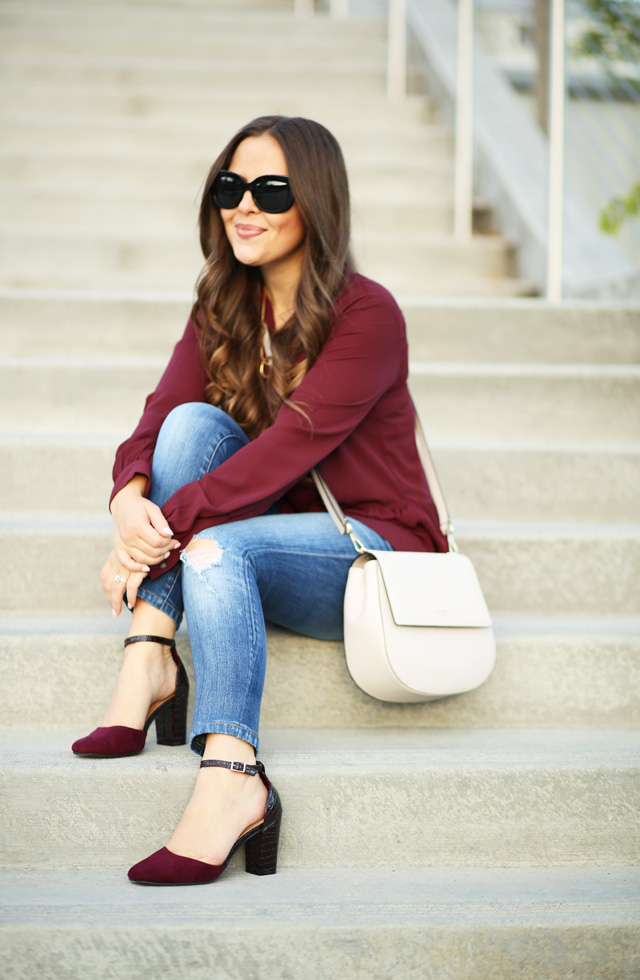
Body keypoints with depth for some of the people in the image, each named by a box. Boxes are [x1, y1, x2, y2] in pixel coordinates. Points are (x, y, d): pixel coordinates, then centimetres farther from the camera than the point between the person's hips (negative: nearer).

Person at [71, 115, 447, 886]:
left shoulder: (367, 316, -14)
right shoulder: (221, 311, 6)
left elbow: (291, 444, -25)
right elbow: (160, 417, -7)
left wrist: (167, 527, -33)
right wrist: (131, 498, -30)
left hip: (376, 550, -6)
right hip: (271, 537, 6)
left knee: (214, 545, -33)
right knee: (195, 420, -19)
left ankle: (231, 773, -42)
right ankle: (149, 659, -28)